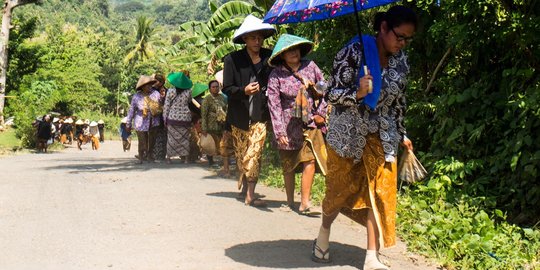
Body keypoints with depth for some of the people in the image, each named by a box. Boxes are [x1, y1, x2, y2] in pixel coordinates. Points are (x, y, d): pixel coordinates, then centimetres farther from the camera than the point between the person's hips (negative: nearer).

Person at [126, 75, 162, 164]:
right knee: (142, 142, 1)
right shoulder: (136, 97, -14)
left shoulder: (156, 93, -9)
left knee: (152, 140, 15)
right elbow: (131, 111, -4)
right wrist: (128, 124, 2)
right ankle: (141, 157, 27)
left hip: (153, 122, 3)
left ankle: (149, 156, 37)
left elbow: (160, 107, 3)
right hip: (141, 123, -3)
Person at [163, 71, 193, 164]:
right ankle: (183, 157, 11)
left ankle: (169, 157, 11)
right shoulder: (188, 92, -4)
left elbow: (166, 106, -2)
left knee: (171, 138, 7)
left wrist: (165, 119, 4)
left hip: (172, 118, 0)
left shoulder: (170, 91, -6)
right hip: (185, 118, 0)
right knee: (184, 138, 9)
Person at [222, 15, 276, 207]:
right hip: (240, 115, 0)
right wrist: (244, 91, -21)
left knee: (254, 154, -10)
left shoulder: (269, 58, 2)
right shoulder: (233, 59, -3)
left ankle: (249, 194, -5)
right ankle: (245, 187, 34)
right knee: (241, 154, 13)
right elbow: (226, 88, -4)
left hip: (260, 115, 0)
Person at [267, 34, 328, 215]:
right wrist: (279, 132, -14)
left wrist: (321, 113, 3)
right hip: (289, 126, -1)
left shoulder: (310, 66, 3)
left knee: (310, 161, -12)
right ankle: (290, 202, 25)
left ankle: (305, 203, -9)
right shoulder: (276, 75, -6)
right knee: (288, 166, 10)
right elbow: (274, 105, -8)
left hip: (310, 124, 1)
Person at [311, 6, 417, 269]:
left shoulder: (400, 62, 2)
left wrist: (402, 134, 18)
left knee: (381, 193, -3)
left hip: (381, 136, 4)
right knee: (340, 189, 9)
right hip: (347, 133, -4)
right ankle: (323, 234, 36)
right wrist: (358, 93, -33)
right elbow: (332, 94, -15)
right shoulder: (354, 52, -16)